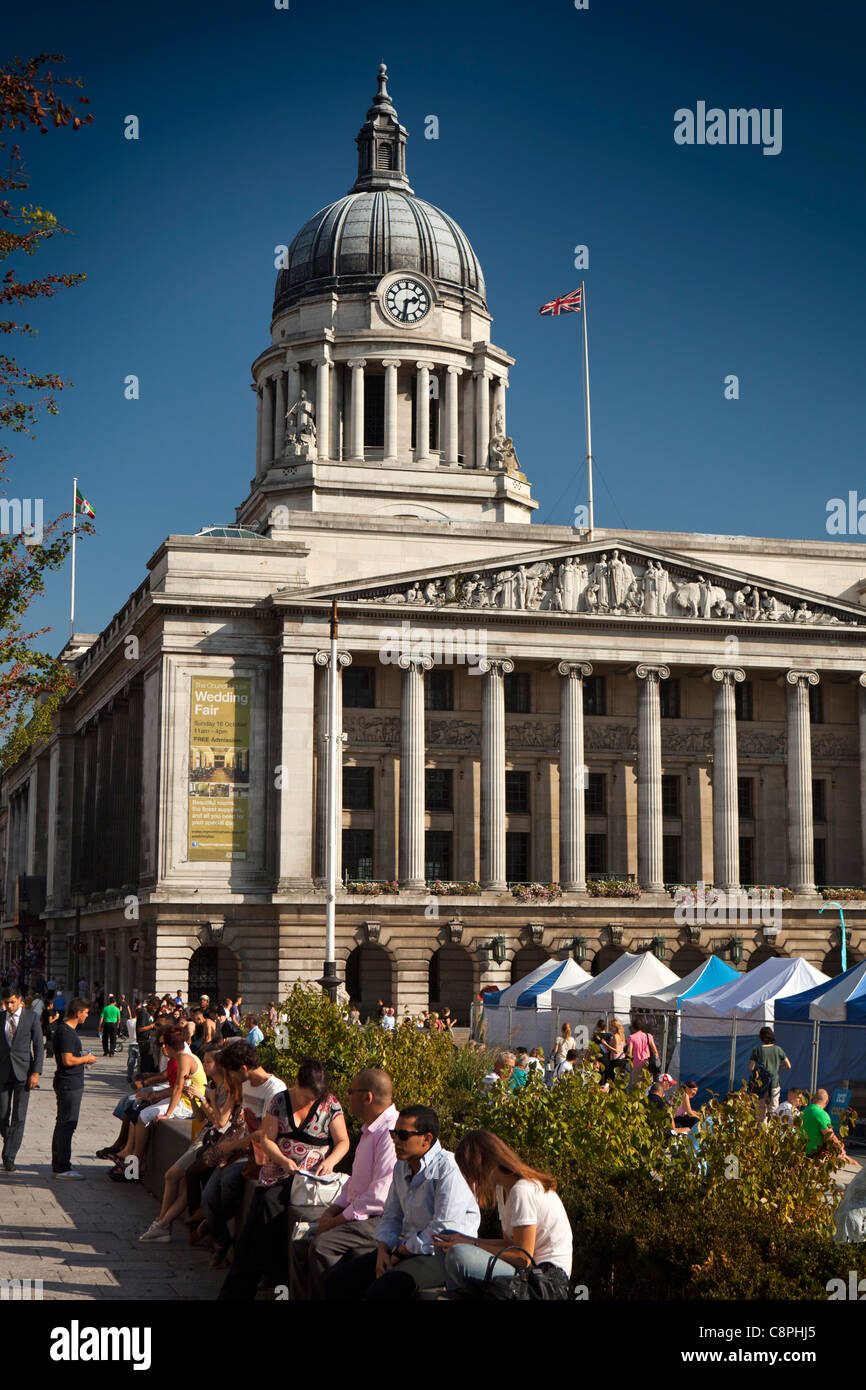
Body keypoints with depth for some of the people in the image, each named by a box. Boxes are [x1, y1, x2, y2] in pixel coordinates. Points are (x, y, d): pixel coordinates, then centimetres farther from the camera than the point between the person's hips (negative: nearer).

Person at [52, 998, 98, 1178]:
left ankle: (59, 1165, 23)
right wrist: (86, 1059, -10)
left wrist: (84, 1057, 14)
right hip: (69, 1084, -11)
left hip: (68, 1084, 11)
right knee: (67, 1125, -6)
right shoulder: (66, 1032, -19)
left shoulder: (66, 1029, 14)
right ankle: (62, 1168, -3)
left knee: (62, 1124, 16)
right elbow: (68, 1060, -24)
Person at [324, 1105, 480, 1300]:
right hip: (406, 1248, 9)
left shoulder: (448, 1169, -16)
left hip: (439, 1254, -9)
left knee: (380, 1292, -32)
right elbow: (391, 1217, 19)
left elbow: (443, 1229, -20)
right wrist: (383, 1250, -1)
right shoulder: (402, 1166, 13)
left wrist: (401, 1253, -12)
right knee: (337, 1281, -3)